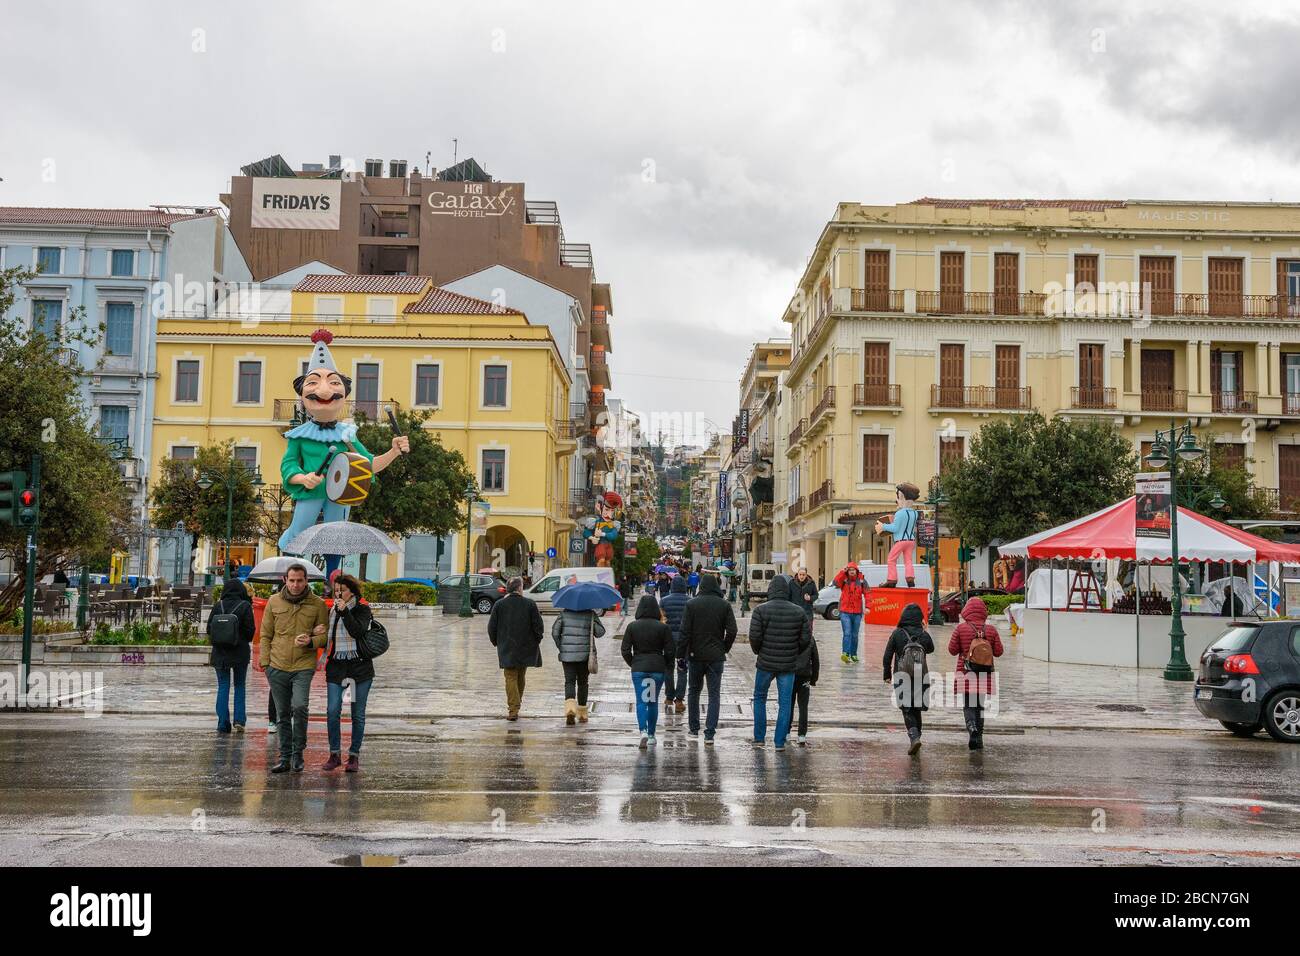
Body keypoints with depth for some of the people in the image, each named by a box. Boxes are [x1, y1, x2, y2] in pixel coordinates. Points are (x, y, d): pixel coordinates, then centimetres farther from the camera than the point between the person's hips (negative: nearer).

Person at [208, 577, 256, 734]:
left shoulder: (218, 606, -1)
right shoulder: (245, 606, -7)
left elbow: (209, 628, 2)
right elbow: (250, 629, -8)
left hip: (220, 652, 1)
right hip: (240, 652, -1)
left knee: (223, 686, 7)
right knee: (239, 686, 13)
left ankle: (223, 724, 4)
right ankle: (239, 720, 4)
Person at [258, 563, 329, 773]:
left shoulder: (317, 604, 2)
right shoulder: (274, 601, 7)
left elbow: (324, 635, 5)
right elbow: (265, 634, 11)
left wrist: (310, 642, -16)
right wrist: (264, 661, 3)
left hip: (304, 667, -3)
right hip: (277, 667, 3)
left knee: (299, 707, -19)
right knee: (282, 714, 9)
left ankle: (298, 754, -2)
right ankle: (285, 758, 19)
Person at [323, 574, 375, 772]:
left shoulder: (363, 610, -2)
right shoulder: (331, 611, 11)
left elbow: (358, 631, -19)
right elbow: (326, 637, 18)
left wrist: (344, 611, -23)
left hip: (360, 667, -3)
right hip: (336, 666, 3)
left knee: (358, 714, 4)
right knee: (332, 711, -8)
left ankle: (354, 755, 14)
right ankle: (335, 754, 3)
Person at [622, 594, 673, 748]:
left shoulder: (632, 626, -1)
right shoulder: (663, 627, -4)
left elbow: (625, 650, -1)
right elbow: (669, 651, -4)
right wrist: (666, 666, 12)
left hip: (638, 668, 0)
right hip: (658, 668, 0)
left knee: (641, 701, 1)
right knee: (653, 701, 12)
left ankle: (643, 731, -19)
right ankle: (651, 735, 19)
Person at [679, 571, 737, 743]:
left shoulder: (691, 604, -5)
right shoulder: (724, 605, -2)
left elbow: (684, 632, -8)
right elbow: (732, 631, -6)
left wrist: (681, 655, -3)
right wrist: (724, 649, 8)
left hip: (695, 655, 0)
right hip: (716, 656, 0)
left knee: (694, 691, 18)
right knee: (714, 694, 3)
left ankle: (693, 728, 24)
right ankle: (710, 733, -4)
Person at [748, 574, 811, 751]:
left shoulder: (761, 610, -10)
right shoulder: (798, 612, -2)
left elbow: (754, 637, -14)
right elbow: (806, 638, -1)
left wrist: (759, 652, 6)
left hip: (765, 663, -1)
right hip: (789, 665, 1)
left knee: (759, 698, 16)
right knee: (785, 702, 8)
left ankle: (759, 738, 17)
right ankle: (780, 742, 8)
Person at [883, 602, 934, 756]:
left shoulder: (897, 634, -7)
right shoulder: (924, 634, -4)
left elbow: (888, 655, -4)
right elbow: (931, 649, 17)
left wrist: (887, 675, 5)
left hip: (901, 676, -2)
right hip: (921, 676, 2)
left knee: (907, 709, 3)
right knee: (916, 708, 18)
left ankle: (914, 736, -17)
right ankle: (915, 737, 26)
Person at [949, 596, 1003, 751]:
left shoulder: (960, 628, -7)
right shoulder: (991, 630, -1)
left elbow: (952, 650, -4)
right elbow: (998, 652, 2)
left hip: (965, 673, -2)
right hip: (984, 674, 2)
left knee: (968, 705, 4)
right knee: (980, 705, 14)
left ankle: (971, 726, -24)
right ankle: (978, 739, 14)